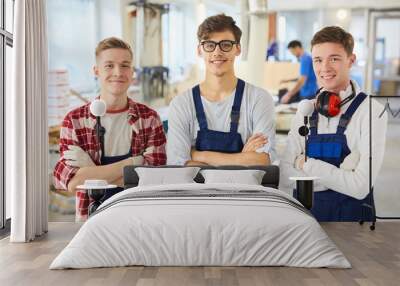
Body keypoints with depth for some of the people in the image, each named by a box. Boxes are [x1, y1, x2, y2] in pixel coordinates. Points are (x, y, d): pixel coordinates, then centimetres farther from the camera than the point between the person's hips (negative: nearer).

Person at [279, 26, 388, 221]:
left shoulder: (371, 112, -5)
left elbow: (360, 187, -12)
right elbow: (286, 177, 0)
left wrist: (307, 164, -5)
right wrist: (339, 175, -11)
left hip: (350, 219, -2)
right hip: (303, 213, 2)